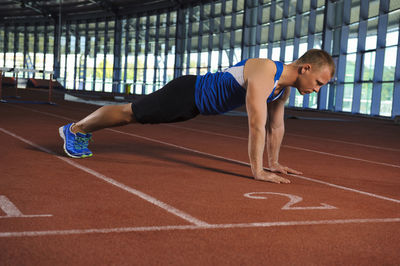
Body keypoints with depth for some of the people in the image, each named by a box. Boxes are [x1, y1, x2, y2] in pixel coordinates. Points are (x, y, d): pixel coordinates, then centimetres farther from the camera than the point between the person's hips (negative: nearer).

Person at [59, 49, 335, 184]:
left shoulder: (284, 87, -4)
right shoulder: (264, 74, -34)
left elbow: (276, 125, 8)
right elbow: (256, 124, -38)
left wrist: (274, 162, 9)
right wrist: (258, 171, -35)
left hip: (196, 101, 9)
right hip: (187, 94, -9)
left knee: (136, 115, 23)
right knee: (129, 113, 7)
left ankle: (83, 132, 42)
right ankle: (75, 129, 28)